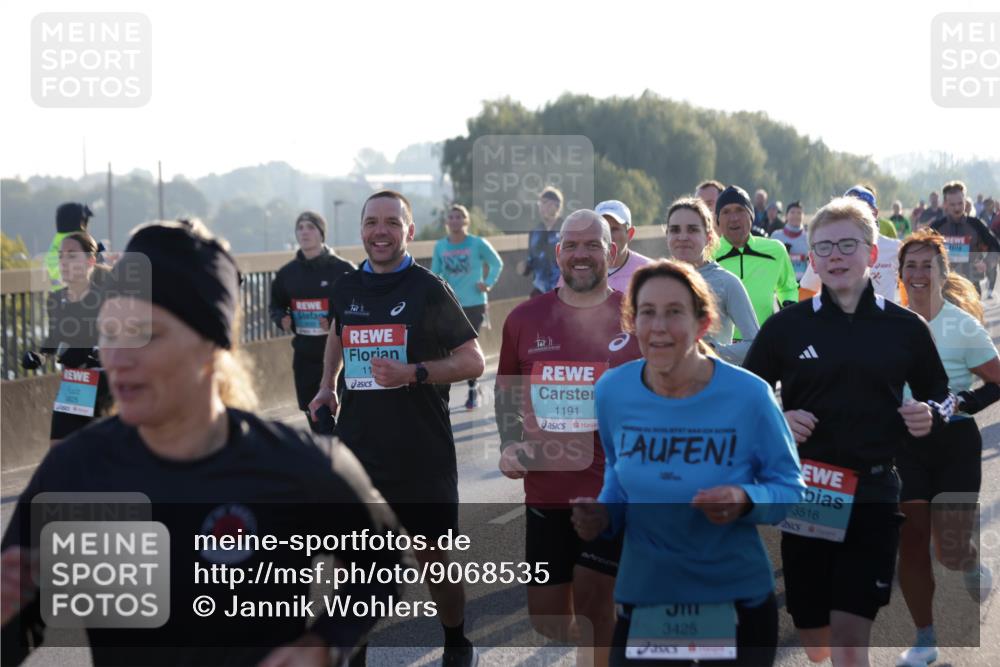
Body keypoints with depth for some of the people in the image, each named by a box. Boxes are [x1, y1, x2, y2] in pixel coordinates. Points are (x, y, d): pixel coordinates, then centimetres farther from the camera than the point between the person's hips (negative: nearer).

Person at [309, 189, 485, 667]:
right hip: (358, 448, 4)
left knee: (435, 559, 7)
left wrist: (413, 373, -22)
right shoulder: (346, 288, 7)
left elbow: (473, 361, -8)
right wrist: (327, 386, 13)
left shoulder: (429, 291, -7)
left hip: (422, 453, -3)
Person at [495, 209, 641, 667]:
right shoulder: (525, 319, 3)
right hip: (546, 488, 3)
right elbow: (506, 390, 17)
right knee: (546, 615, 10)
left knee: (591, 598, -8)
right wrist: (510, 445, 5)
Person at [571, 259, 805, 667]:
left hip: (738, 600, -2)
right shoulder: (612, 391, -6)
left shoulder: (748, 394, -16)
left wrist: (745, 502, -27)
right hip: (642, 598, 2)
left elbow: (790, 487, -6)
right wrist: (603, 515, -8)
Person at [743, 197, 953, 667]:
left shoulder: (906, 328, 3)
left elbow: (941, 396, 16)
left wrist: (931, 415, -6)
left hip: (873, 492, -1)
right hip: (805, 495, 1)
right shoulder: (786, 326, 2)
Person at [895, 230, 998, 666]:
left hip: (954, 444, -3)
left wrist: (964, 404, -21)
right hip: (906, 445, 3)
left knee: (951, 551, -6)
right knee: (910, 546, 0)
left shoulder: (963, 326, -9)